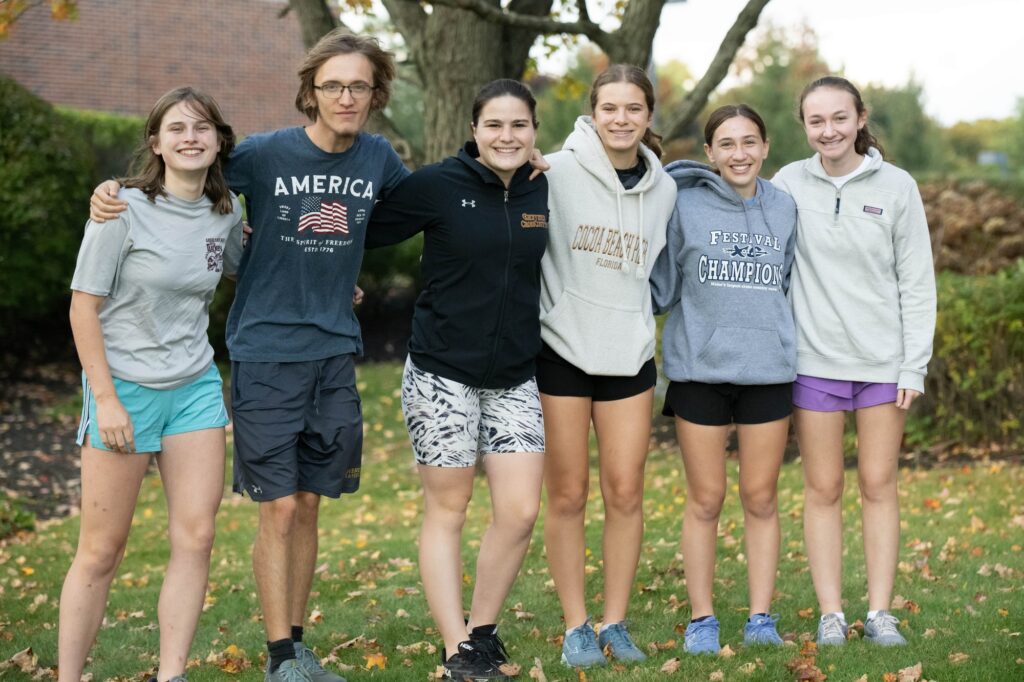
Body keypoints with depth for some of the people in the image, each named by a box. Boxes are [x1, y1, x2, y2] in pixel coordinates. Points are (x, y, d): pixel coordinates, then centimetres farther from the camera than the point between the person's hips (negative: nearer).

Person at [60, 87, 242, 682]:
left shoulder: (227, 211, 3)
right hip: (125, 386, -5)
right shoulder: (125, 209, -12)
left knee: (197, 538, -1)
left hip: (195, 385, 5)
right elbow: (84, 305, -10)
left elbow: (242, 269, 24)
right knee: (102, 550, 0)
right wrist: (106, 399, -14)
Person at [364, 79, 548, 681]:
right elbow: (366, 230, -5)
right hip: (444, 374, -4)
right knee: (448, 511, 4)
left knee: (520, 512, -1)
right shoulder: (438, 186, -8)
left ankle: (482, 629, 20)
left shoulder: (544, 196, 4)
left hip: (516, 377, 4)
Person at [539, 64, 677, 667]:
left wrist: (633, 320, 11)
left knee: (626, 491, 2)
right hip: (562, 349, -3)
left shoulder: (664, 189, 7)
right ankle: (577, 629, 12)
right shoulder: (558, 173, -8)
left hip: (629, 353, 3)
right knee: (568, 495, 1)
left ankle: (616, 624, 15)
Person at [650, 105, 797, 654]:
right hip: (699, 367, -2)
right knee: (705, 500, 3)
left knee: (762, 498, 7)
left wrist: (781, 341, 8)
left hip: (768, 370, 3)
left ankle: (760, 616, 16)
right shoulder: (685, 207, -2)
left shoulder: (783, 208, 9)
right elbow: (660, 288, 1)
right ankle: (701, 619, 14)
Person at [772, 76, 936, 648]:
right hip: (815, 359, 0)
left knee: (879, 485, 5)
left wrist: (915, 365, -3)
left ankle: (880, 612, 13)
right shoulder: (790, 184, 0)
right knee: (824, 489, 4)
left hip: (883, 360, 0)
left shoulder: (896, 186, -1)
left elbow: (917, 282, 1)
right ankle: (831, 612, 12)